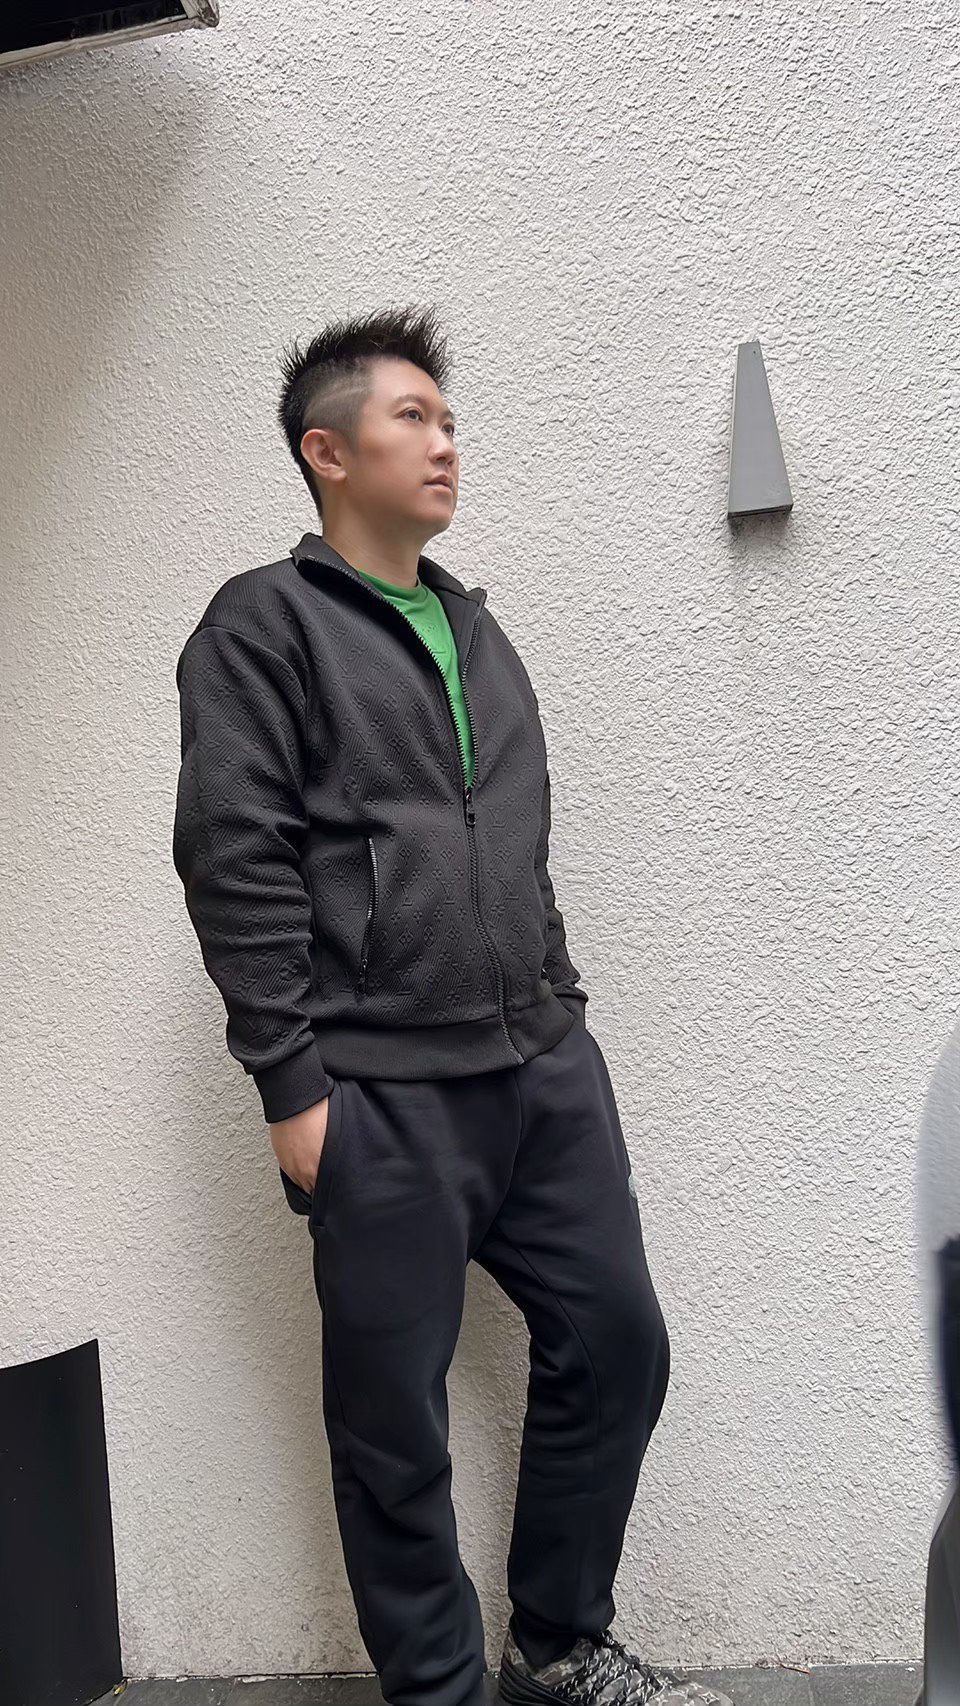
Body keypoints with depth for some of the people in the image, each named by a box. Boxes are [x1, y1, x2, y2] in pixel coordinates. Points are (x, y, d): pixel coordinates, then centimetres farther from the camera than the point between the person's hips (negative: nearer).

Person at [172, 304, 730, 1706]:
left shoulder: (476, 630, 19)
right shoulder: (263, 624, -3)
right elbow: (234, 863, -11)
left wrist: (562, 1011, 14)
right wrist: (292, 1085, -15)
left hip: (547, 1072, 7)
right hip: (380, 1100, -7)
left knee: (616, 1343, 11)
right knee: (396, 1420, 5)